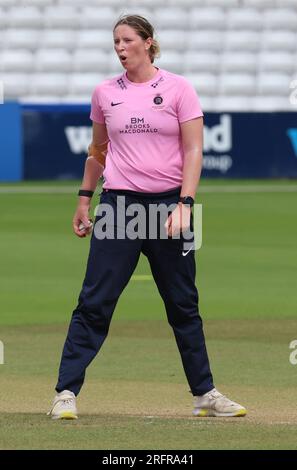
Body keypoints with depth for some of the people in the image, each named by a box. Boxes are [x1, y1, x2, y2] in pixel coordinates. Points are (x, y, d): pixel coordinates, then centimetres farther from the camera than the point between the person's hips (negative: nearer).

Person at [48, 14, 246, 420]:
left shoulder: (178, 89, -1)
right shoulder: (105, 93, 7)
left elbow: (193, 150, -4)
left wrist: (184, 204, -14)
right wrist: (85, 198, 16)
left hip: (169, 204, -1)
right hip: (119, 204, 1)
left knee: (183, 304, 8)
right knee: (94, 302, -6)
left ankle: (205, 394, 18)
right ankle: (66, 393, -5)